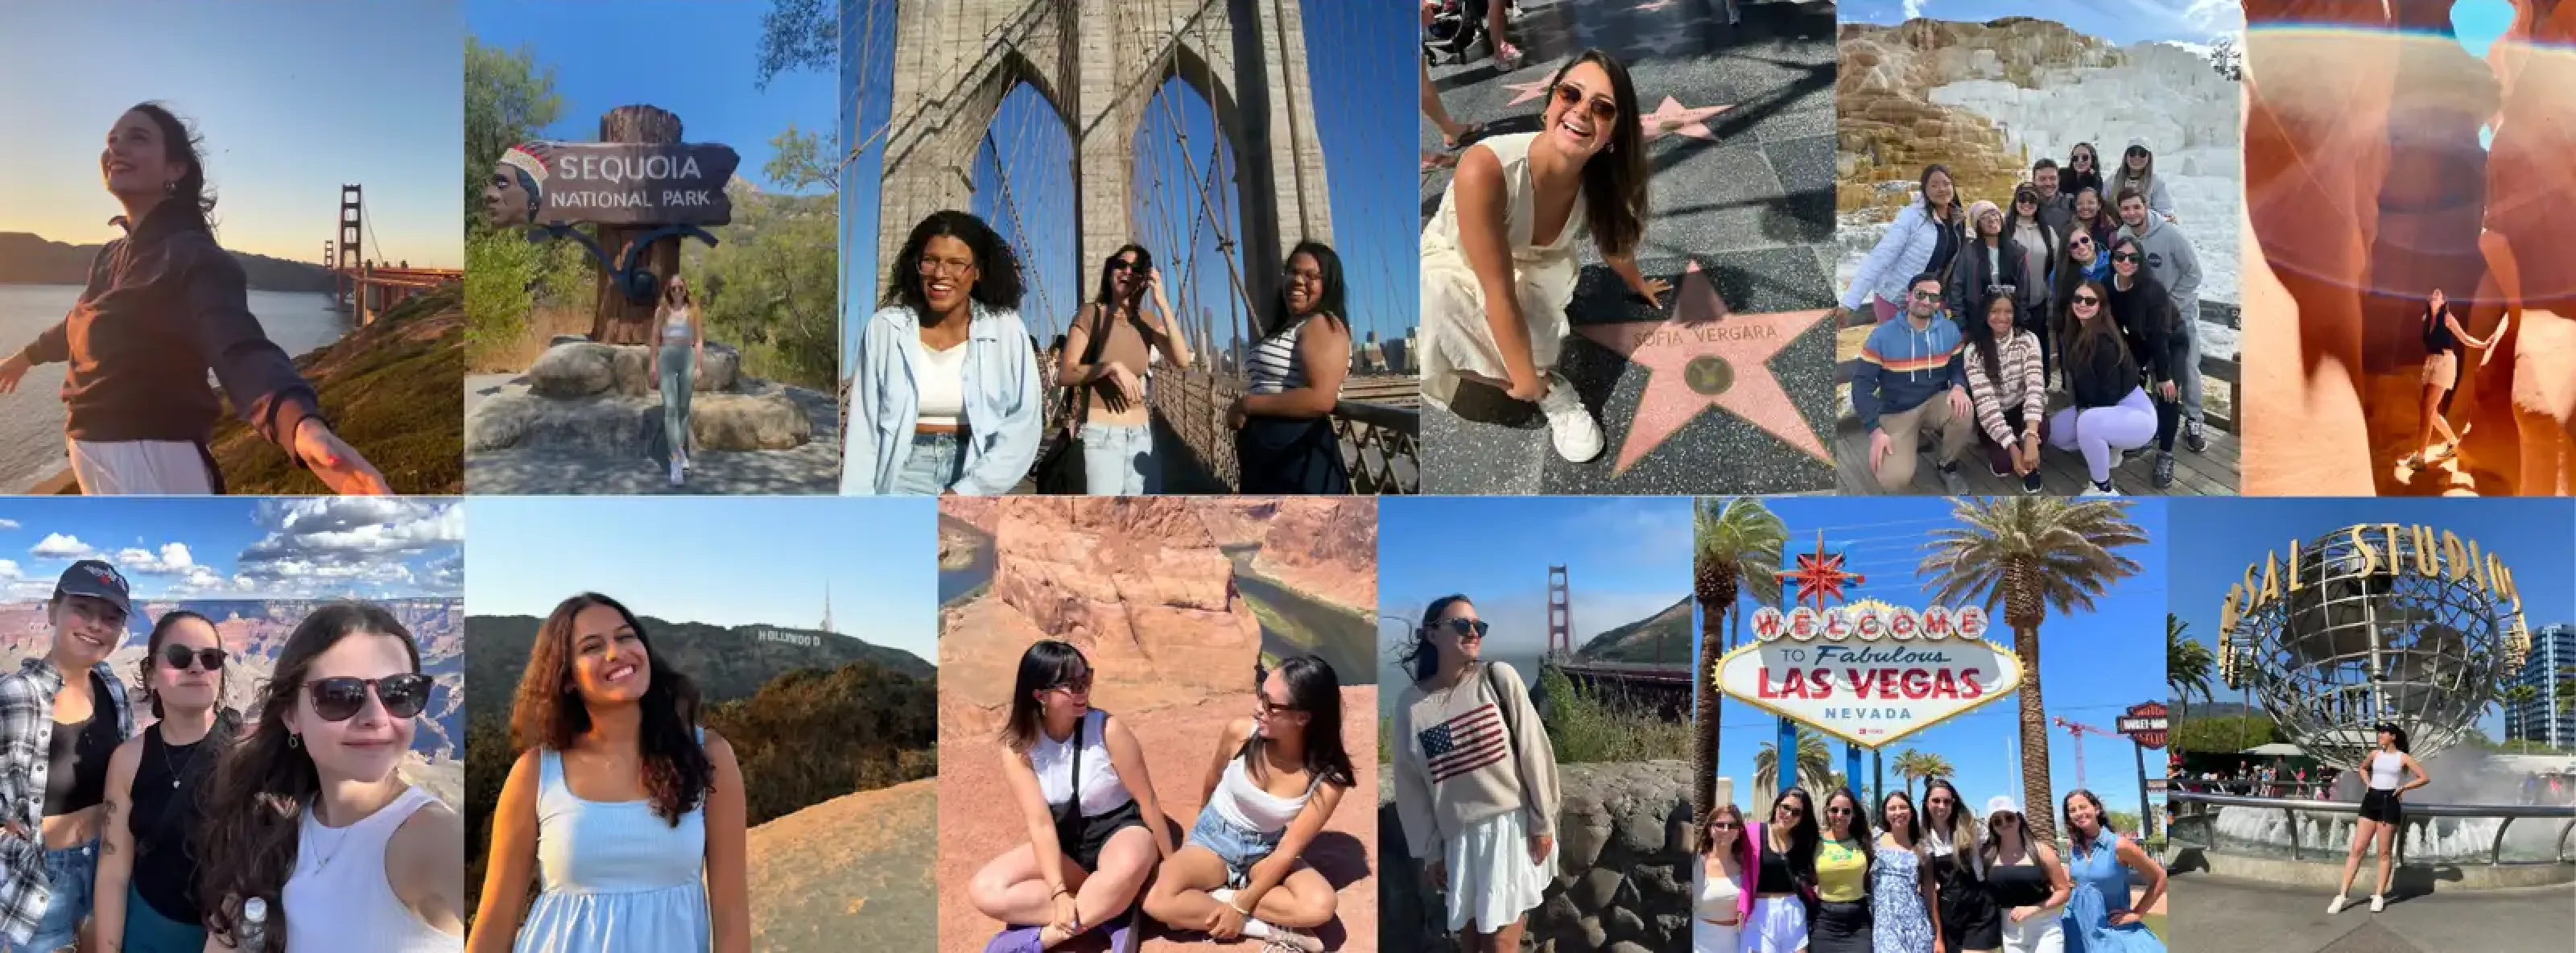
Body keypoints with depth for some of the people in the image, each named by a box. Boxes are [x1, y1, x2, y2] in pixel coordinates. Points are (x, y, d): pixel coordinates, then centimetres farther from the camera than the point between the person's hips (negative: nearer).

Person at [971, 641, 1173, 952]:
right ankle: (1107, 911, -21)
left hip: (1119, 830, -3)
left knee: (1128, 868, -41)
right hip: (1064, 843, 3)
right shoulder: (1018, 747, -13)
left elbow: (1146, 800, -9)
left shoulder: (1108, 730, -18)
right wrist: (1059, 893, -30)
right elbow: (1040, 823, -19)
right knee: (983, 891, -21)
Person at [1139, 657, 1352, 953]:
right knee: (1157, 901, -30)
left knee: (1320, 906, -32)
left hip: (1267, 853, 0)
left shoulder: (1328, 779, -23)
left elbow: (1288, 850, -19)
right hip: (1214, 839, 0)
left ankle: (1216, 895, -16)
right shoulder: (1240, 733, -21)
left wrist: (1241, 906, -23)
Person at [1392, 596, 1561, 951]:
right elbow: (1410, 783, 4)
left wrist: (1543, 822, -4)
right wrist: (1430, 850, 5)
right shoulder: (1410, 702, -1)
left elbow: (1534, 751, -4)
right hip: (1458, 836, 2)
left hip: (1512, 824, -2)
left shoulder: (1499, 678, -7)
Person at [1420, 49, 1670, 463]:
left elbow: (1614, 238, 6)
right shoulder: (1485, 168, -39)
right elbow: (1499, 293, -32)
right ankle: (1551, 392, -13)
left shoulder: (1599, 179, -20)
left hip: (1532, 268, 4)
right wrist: (1528, 380, -26)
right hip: (1451, 269, -4)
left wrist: (1638, 284, 25)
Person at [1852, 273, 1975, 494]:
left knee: (1964, 412, -34)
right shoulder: (1882, 336, -12)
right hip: (1897, 413, -2)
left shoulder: (1949, 330, -3)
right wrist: (1875, 430, -22)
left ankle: (1946, 465, -2)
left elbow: (1958, 367, 7)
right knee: (1894, 480, -24)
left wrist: (1959, 387, -20)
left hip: (1935, 402, 2)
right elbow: (1862, 383, -12)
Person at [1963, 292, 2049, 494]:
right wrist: (2013, 448, -31)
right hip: (1993, 418, -1)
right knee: (2002, 464, -28)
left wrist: (2031, 438, -39)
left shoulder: (2028, 339, -10)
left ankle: (2030, 465, 0)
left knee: (2041, 428, -34)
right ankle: (1996, 449, 10)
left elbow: (2035, 385, -23)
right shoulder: (1974, 350, -15)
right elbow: (1985, 401, -22)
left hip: (2021, 409, 1)